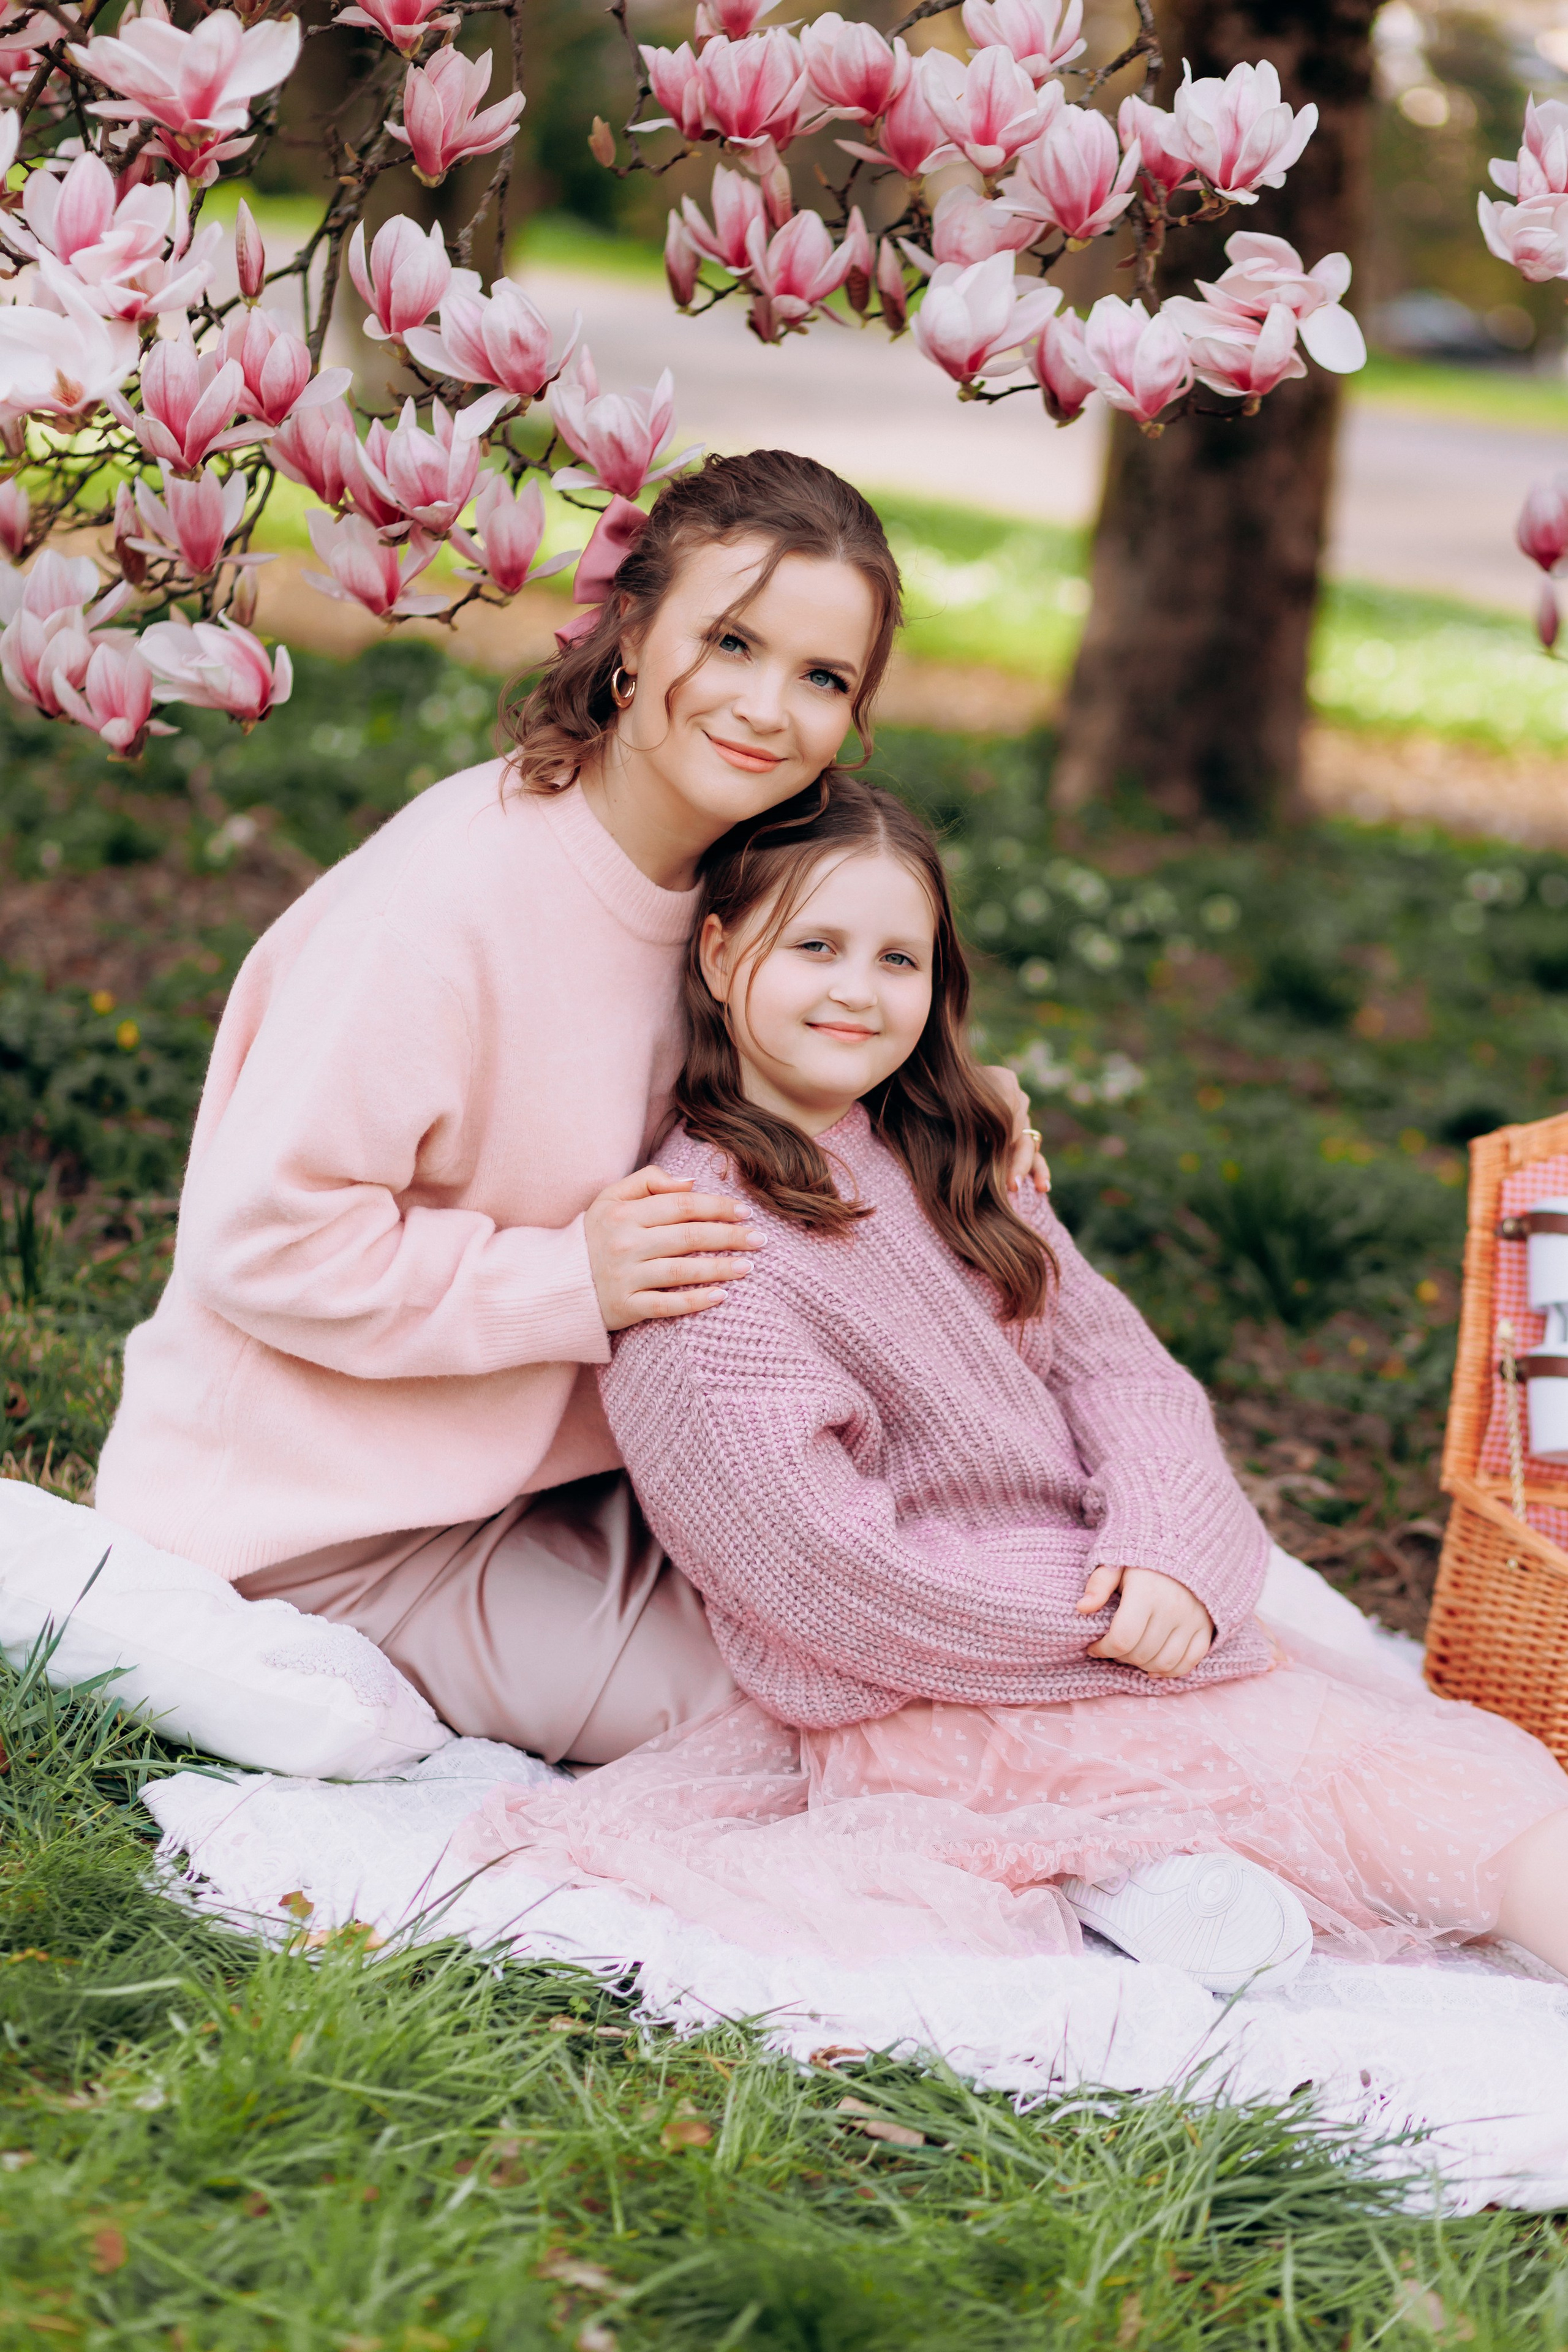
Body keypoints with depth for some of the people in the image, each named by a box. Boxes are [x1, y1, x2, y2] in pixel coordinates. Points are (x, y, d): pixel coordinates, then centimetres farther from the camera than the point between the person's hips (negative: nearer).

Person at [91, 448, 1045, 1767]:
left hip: (550, 1453, 8)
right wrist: (573, 1283, -28)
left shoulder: (728, 883, 0)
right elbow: (264, 1243, -24)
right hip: (337, 1525, -7)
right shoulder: (446, 899, -25)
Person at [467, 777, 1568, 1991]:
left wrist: (1168, 1557, -14)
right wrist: (1095, 1624, -15)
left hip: (1115, 1605, 7)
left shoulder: (948, 1170, 15)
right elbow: (817, 1569, -18)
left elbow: (1119, 1367, 8)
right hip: (926, 1696, -7)